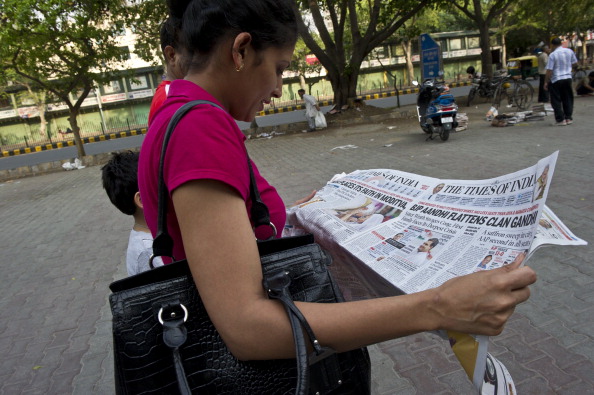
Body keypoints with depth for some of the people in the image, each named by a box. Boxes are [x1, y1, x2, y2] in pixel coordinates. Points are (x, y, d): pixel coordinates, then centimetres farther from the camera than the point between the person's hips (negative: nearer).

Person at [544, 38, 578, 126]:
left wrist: (546, 82, -8)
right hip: (568, 78, 5)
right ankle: (568, 118, 18)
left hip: (556, 80, -5)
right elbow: (575, 63, 14)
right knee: (567, 99, 15)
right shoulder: (569, 51, 3)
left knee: (556, 101, 3)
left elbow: (549, 70, -15)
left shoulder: (552, 55, -14)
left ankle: (560, 120, 2)